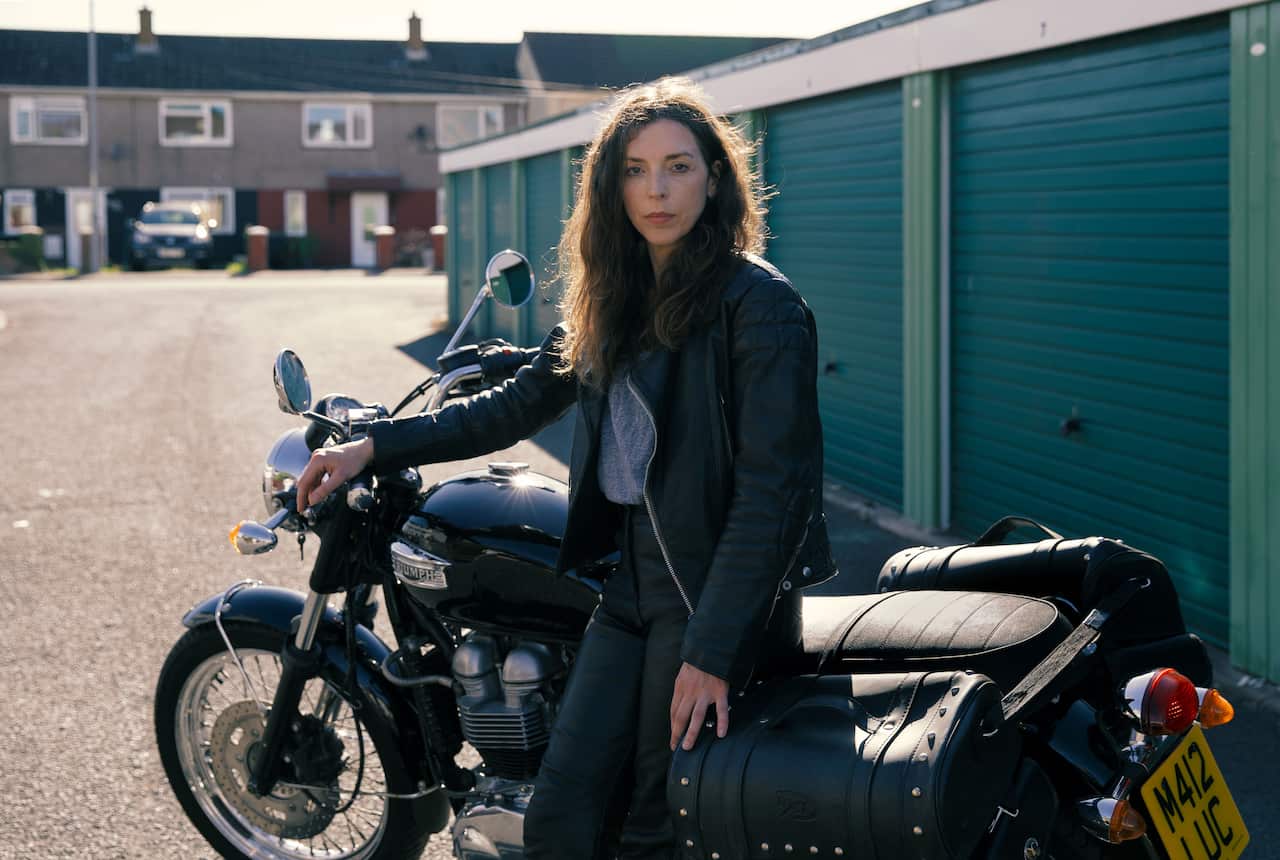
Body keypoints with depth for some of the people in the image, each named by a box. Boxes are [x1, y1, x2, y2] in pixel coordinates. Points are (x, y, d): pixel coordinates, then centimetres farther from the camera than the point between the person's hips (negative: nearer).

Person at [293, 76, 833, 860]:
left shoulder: (759, 302, -11)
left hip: (716, 590, -7)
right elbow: (517, 406, 20)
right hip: (628, 579, 7)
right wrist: (372, 448, 11)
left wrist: (713, 651, -21)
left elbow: (773, 486, -16)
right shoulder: (612, 301, 13)